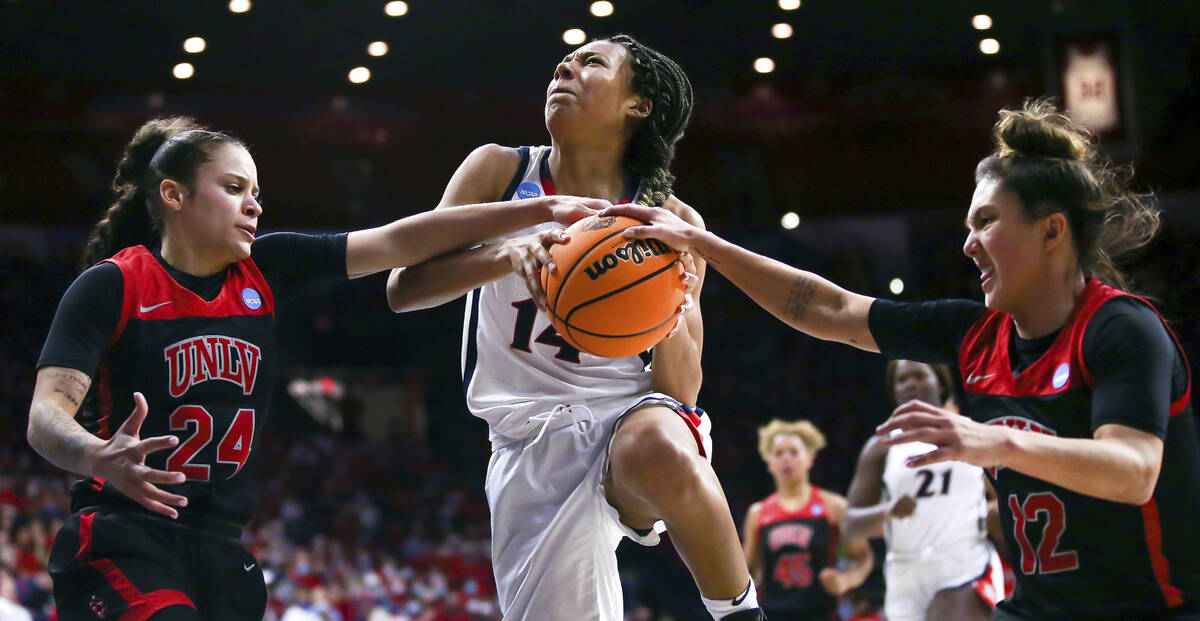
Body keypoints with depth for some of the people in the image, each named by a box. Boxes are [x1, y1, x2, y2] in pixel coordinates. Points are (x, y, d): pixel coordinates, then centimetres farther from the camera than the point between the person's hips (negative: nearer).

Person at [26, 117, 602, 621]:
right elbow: (46, 416, -14)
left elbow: (395, 242, 5)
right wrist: (101, 458, -38)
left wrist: (541, 210, -2)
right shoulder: (112, 285, -6)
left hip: (222, 551, 6)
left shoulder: (266, 269, 9)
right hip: (124, 540, -6)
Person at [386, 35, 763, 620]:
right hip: (530, 441, 2)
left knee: (660, 452, -37)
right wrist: (511, 253, -26)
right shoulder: (501, 172, 4)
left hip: (629, 415, -1)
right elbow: (402, 286, -9)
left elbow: (682, 388, 1)